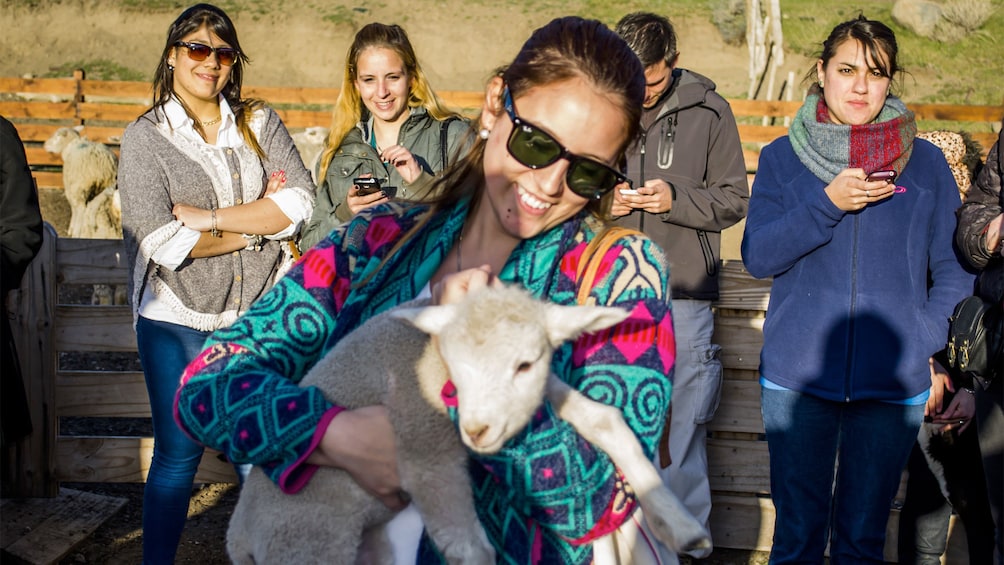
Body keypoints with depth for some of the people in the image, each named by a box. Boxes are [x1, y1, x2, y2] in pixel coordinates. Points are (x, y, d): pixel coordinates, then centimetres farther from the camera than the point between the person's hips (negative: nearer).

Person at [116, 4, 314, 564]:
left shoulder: (260, 123, 6)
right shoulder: (146, 137, -2)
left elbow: (301, 203, -9)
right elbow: (163, 242, -13)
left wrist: (207, 216, -15)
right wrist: (256, 224, -9)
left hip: (261, 312, 3)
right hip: (178, 319, -2)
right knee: (178, 454, 4)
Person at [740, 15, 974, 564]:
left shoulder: (925, 162, 6)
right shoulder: (782, 157, 5)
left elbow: (953, 270, 7)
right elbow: (756, 255, -6)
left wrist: (930, 344, -6)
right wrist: (826, 203, -17)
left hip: (892, 384, 1)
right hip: (797, 378, 0)